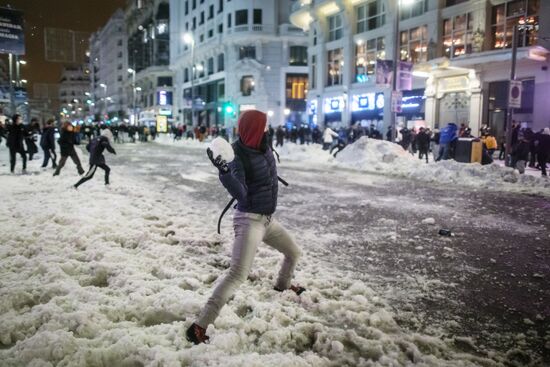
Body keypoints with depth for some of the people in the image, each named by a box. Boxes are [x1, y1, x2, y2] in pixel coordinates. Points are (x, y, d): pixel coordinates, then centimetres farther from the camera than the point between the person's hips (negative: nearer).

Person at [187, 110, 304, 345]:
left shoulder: (264, 149, 1)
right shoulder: (240, 157, -21)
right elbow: (240, 194, -31)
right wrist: (224, 172, -43)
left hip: (268, 219, 8)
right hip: (249, 220, -8)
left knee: (294, 253, 25)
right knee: (237, 275, -18)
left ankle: (283, 285, 56)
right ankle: (199, 326, -14)